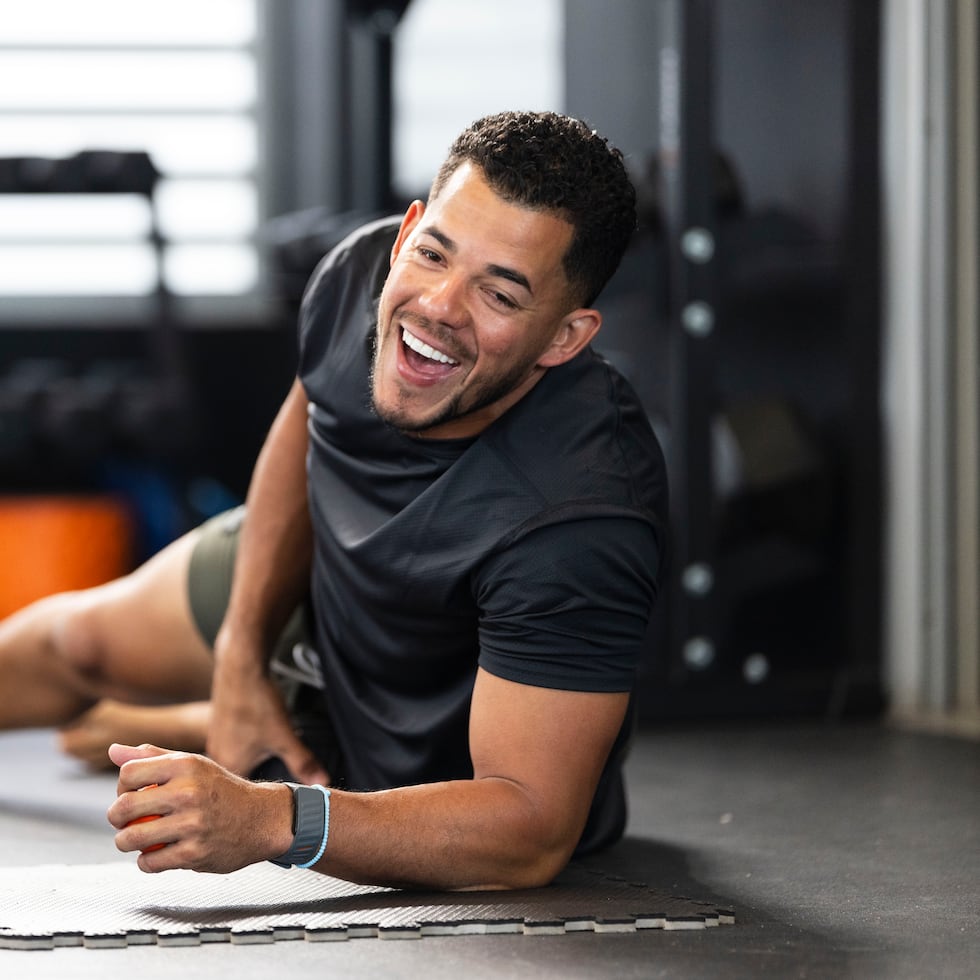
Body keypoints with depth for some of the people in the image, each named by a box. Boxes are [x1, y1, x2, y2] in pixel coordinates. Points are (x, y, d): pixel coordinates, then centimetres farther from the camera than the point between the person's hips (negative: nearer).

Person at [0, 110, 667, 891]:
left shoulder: (582, 516, -48)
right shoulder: (361, 272, -28)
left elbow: (533, 827, -46)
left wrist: (271, 822, -59)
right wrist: (242, 652, -6)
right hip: (312, 584, 5)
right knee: (83, 640, 26)